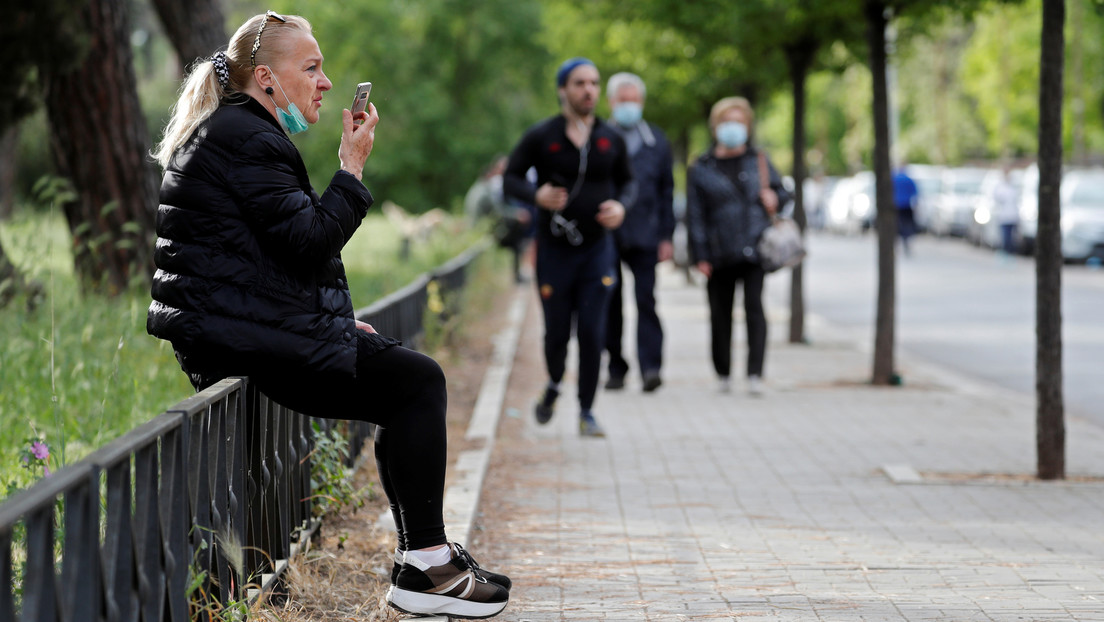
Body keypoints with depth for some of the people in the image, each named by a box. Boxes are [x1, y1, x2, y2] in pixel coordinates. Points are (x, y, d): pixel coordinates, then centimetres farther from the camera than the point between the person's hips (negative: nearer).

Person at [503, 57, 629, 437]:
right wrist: (536, 195, -20)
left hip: (597, 249, 1)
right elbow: (511, 177, 0)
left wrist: (620, 207, -7)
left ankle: (586, 412, 5)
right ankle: (553, 388, 36)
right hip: (554, 249, -1)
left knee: (592, 332, -6)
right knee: (557, 332, 5)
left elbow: (627, 182, 14)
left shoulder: (611, 140, 2)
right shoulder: (541, 137, -5)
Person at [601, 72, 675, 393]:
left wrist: (666, 236, 4)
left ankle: (650, 366, -14)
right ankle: (616, 368, 14)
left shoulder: (657, 141, 10)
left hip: (644, 234, 0)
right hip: (605, 234, 0)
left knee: (646, 300, -11)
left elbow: (666, 191, 11)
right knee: (610, 304, 4)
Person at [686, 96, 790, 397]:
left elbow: (782, 190, 22)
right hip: (719, 254, 0)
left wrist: (774, 198, -3)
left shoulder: (758, 160, 11)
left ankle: (755, 374, -14)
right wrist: (700, 256, -3)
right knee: (720, 313, 6)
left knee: (754, 306, -12)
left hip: (754, 248, 0)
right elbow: (695, 215, 3)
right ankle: (723, 373, 21)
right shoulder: (701, 169, 6)